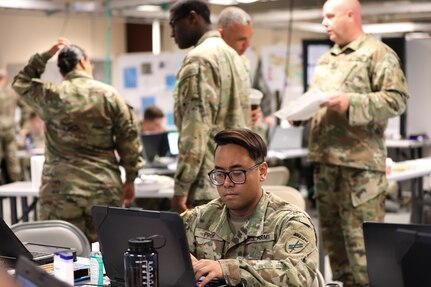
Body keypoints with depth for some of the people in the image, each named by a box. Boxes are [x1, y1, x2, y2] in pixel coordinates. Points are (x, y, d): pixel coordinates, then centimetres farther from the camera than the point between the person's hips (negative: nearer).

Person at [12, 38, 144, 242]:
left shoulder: (50, 96, -1)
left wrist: (44, 56, 18)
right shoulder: (109, 95, 0)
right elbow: (128, 140, 3)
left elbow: (21, 83, 21)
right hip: (104, 188, 1)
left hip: (61, 189, 0)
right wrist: (130, 179, 12)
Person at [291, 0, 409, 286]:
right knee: (333, 235, 14)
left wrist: (350, 102, -23)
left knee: (362, 241, -8)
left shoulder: (378, 53, -5)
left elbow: (397, 99, -13)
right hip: (325, 160, 8)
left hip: (359, 162, -8)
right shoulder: (326, 60, 19)